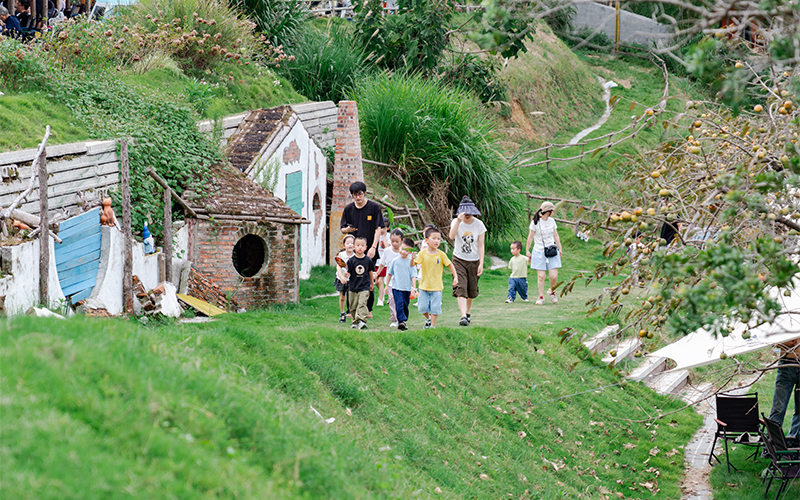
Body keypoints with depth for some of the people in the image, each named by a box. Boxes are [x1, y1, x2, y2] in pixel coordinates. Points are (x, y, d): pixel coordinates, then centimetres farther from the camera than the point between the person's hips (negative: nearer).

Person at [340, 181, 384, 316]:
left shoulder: (374, 207, 0)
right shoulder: (348, 209, 8)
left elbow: (378, 229, -2)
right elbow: (343, 229, 13)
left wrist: (373, 247, -12)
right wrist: (347, 229, -12)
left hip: (369, 251, -2)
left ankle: (368, 310, 10)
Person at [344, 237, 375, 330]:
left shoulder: (368, 260, -1)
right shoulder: (351, 260, -3)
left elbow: (370, 272, 14)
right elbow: (348, 272, -4)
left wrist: (372, 283, 23)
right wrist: (346, 275, -28)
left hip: (364, 287, -2)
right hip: (353, 287, 2)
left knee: (362, 304, -17)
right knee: (353, 306, 8)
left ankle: (362, 321, -23)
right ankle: (355, 322, 22)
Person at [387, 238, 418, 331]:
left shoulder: (411, 262, -1)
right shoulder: (395, 261, 2)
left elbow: (413, 276, -1)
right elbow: (390, 273, 11)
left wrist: (414, 288, -9)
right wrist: (387, 286, 12)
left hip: (407, 288, 1)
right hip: (396, 287, -1)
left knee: (405, 305, 9)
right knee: (399, 304, -17)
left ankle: (402, 321, 24)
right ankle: (401, 321, -22)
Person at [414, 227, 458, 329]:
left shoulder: (441, 254, -7)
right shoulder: (422, 253, -6)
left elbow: (450, 265, 3)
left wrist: (455, 277, -3)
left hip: (436, 286, -1)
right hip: (424, 285, 1)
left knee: (435, 307, 0)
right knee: (422, 307, 4)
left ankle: (433, 325, 14)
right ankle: (428, 318, 33)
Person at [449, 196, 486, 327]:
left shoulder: (479, 224, -5)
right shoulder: (456, 222, -7)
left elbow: (481, 245, -4)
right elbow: (452, 236, -27)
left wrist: (481, 263, -10)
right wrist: (458, 221, -38)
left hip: (474, 261, 1)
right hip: (459, 259, -1)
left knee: (472, 290, 9)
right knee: (460, 289, -15)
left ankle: (468, 312, 32)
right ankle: (463, 317, -24)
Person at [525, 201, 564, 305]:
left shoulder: (552, 221, 8)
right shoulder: (535, 222, -6)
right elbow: (530, 237, -1)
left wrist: (560, 248, 17)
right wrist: (527, 250, 0)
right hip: (539, 252, -3)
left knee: (554, 276, -5)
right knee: (541, 276, -4)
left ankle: (552, 291, 22)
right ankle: (541, 297, 7)